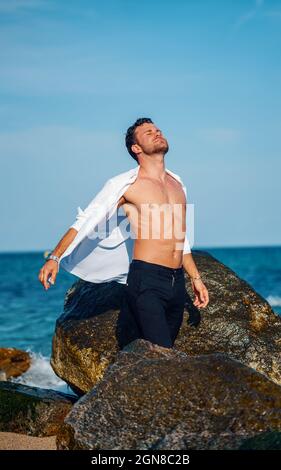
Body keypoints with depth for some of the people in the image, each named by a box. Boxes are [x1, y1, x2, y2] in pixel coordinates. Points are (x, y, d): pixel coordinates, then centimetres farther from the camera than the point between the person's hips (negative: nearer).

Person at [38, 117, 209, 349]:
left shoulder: (177, 183, 18)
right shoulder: (125, 184, -1)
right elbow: (85, 222, -4)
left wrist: (196, 278, 26)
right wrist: (55, 258, -14)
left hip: (177, 283, 7)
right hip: (146, 281, -6)